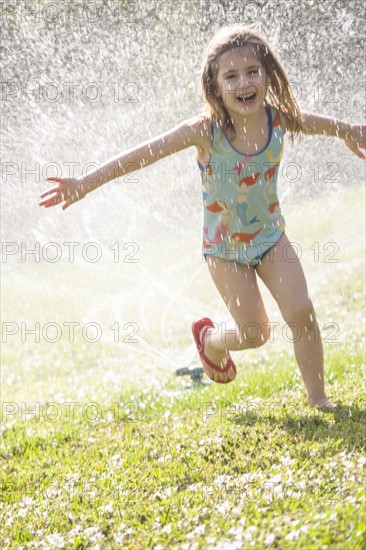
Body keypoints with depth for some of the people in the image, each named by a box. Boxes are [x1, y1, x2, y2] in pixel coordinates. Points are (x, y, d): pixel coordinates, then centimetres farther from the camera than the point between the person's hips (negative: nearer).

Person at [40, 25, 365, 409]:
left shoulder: (278, 118, -14)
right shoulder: (206, 130, -25)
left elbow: (316, 123, 10)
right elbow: (144, 154, -27)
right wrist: (85, 184, -32)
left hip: (270, 235, 3)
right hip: (224, 246, -3)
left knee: (301, 313, -7)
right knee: (255, 333, 0)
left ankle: (317, 397, 12)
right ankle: (209, 339, 35)